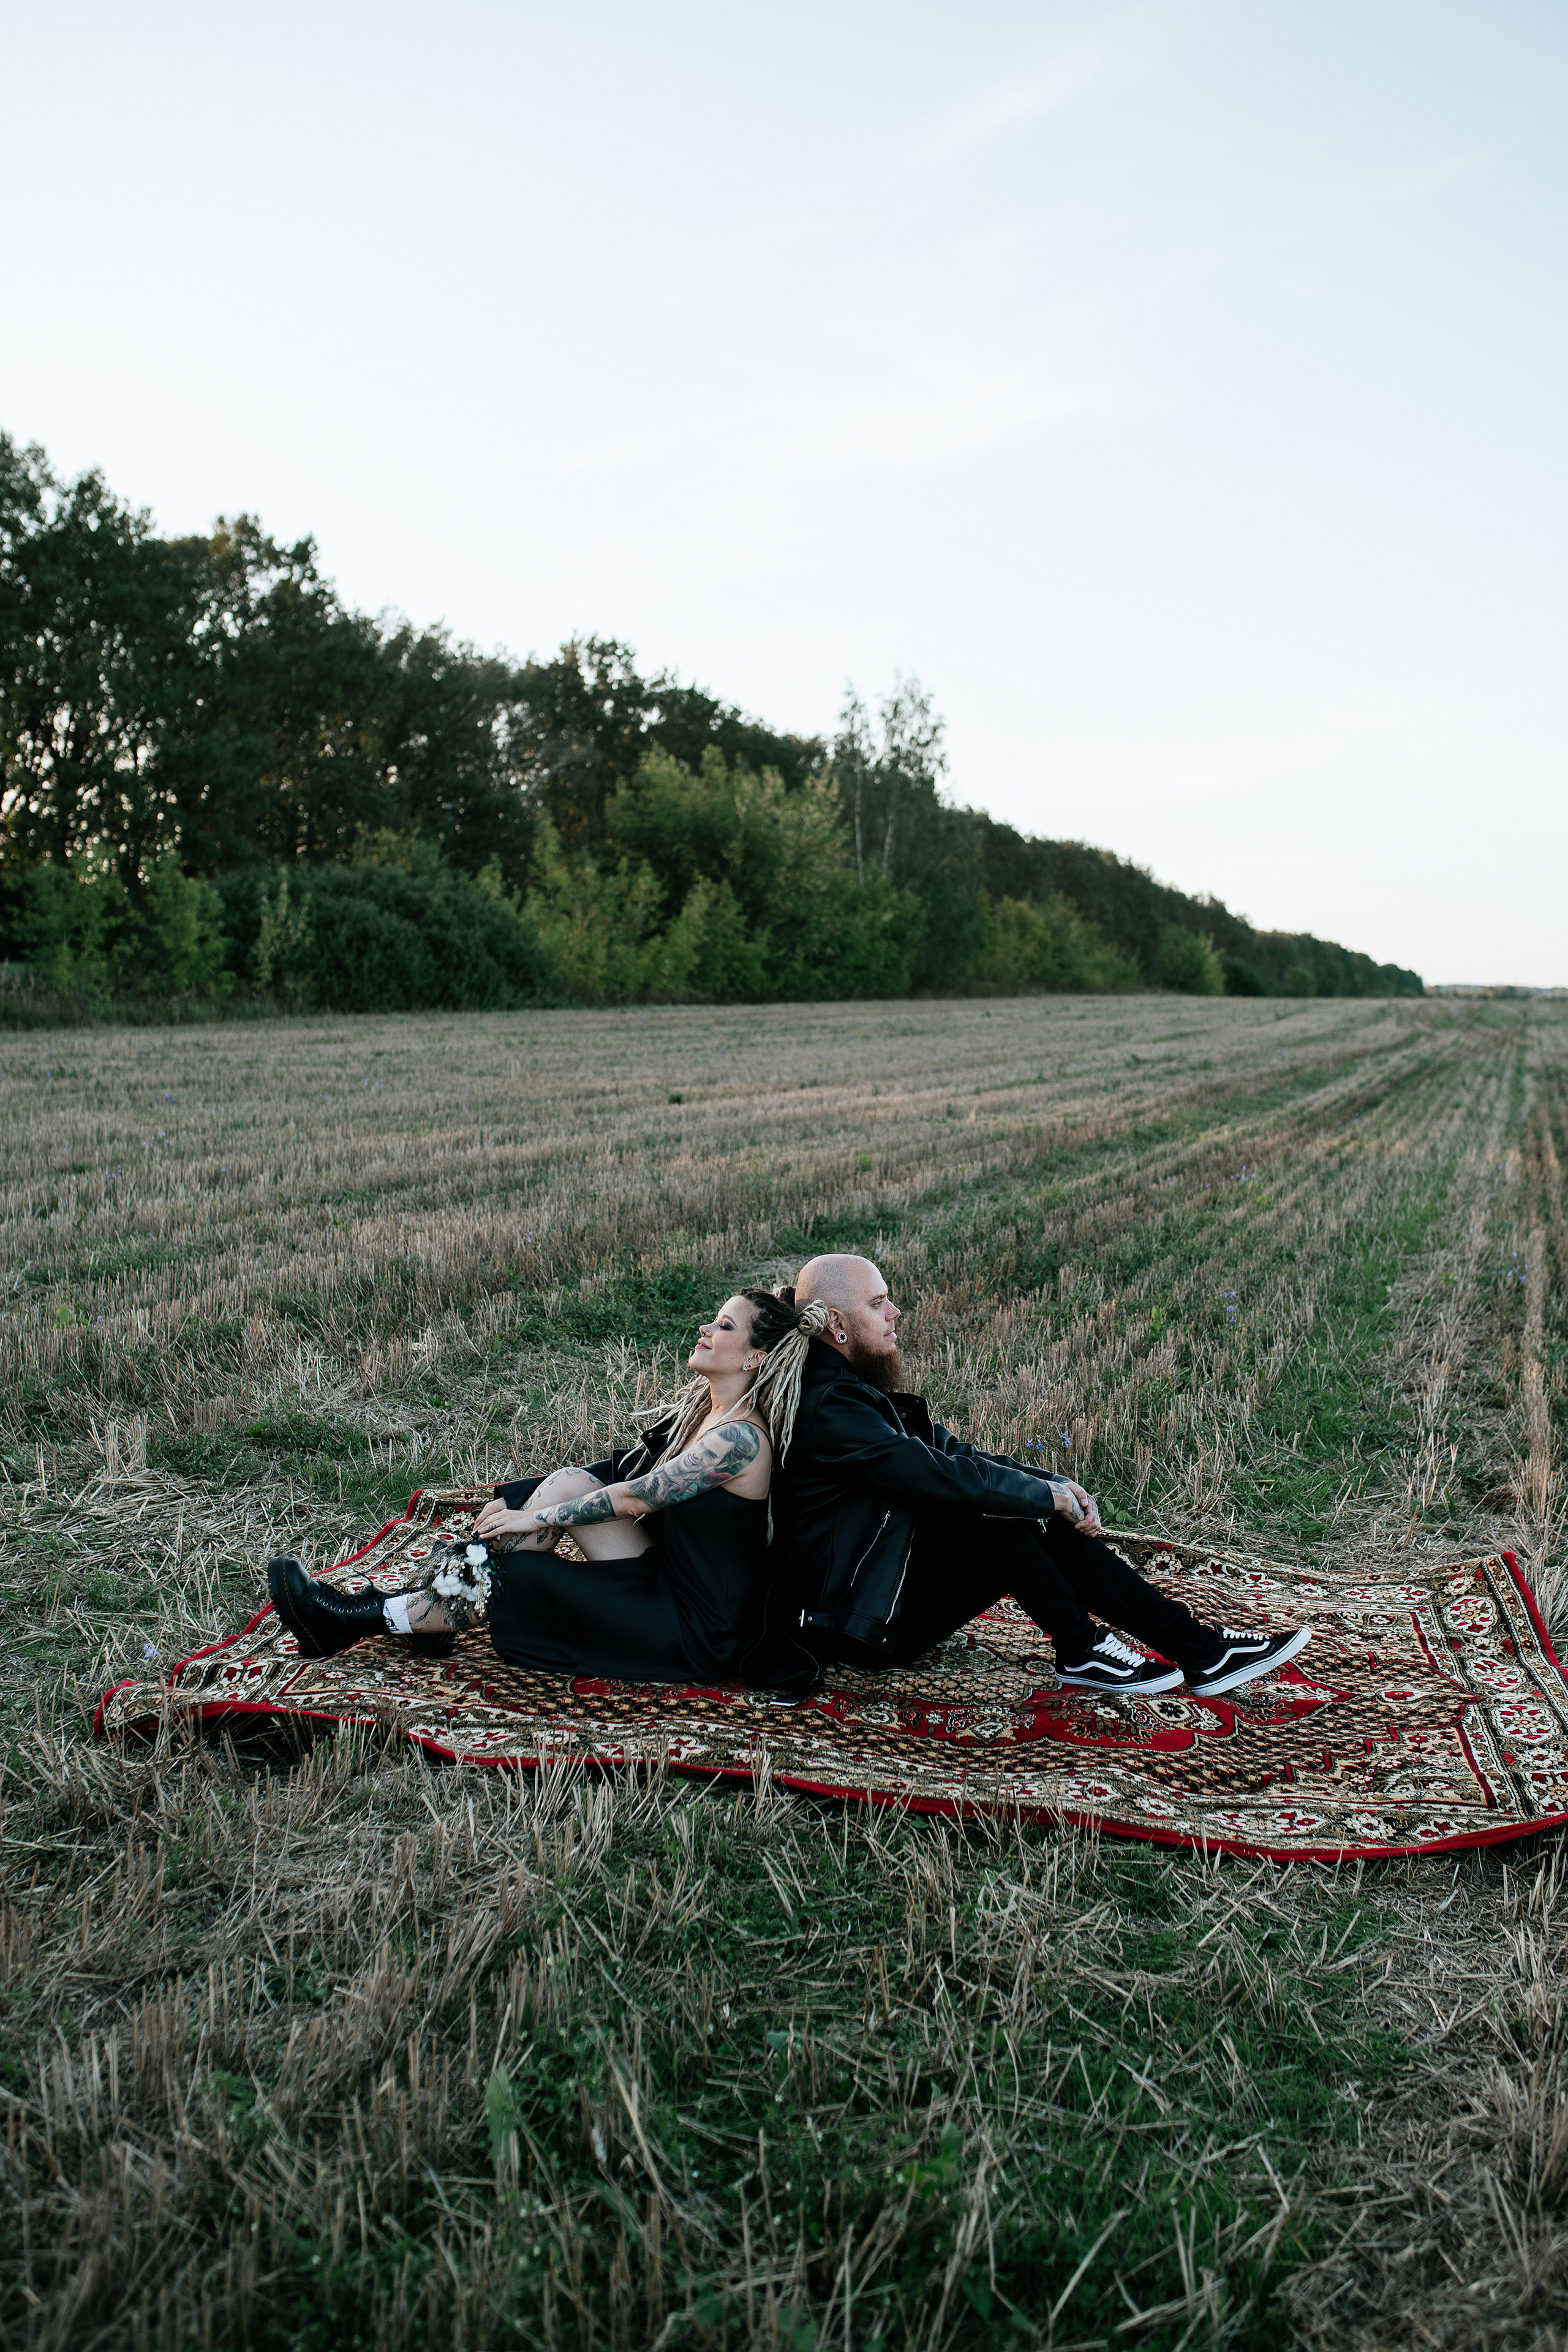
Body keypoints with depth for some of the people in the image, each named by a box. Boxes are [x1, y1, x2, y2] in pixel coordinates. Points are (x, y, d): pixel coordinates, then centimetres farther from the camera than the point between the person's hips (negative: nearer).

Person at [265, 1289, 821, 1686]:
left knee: (514, 1573, -11)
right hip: (670, 1579, 8)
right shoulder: (702, 1406, 6)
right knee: (568, 1483, -3)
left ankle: (357, 1619, 4)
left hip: (700, 1637, -8)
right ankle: (422, 1604, 2)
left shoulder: (740, 1438, -23)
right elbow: (626, 1469, 13)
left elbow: (635, 1498, -20)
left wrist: (537, 1518, -11)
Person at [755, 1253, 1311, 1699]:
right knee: (982, 1500, -24)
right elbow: (939, 1475, -26)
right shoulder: (826, 1406, -21)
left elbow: (954, 1453, 9)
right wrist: (1046, 1495, -13)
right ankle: (1081, 1648, -11)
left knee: (1049, 1527, -2)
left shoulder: (857, 1390, 12)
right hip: (856, 1621, -9)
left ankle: (1196, 1646, -3)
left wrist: (1054, 1488, -4)